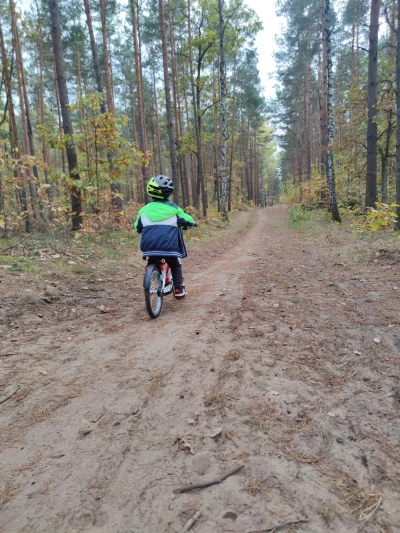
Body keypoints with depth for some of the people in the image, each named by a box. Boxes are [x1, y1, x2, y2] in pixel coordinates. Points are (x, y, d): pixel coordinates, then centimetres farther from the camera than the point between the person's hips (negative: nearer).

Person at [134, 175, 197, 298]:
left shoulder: (145, 209, 6)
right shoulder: (173, 209, 0)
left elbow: (137, 227, 15)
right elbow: (187, 220, 8)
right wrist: (193, 223, 31)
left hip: (150, 246, 2)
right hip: (169, 246, -1)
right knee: (175, 265, 23)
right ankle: (179, 289, 26)